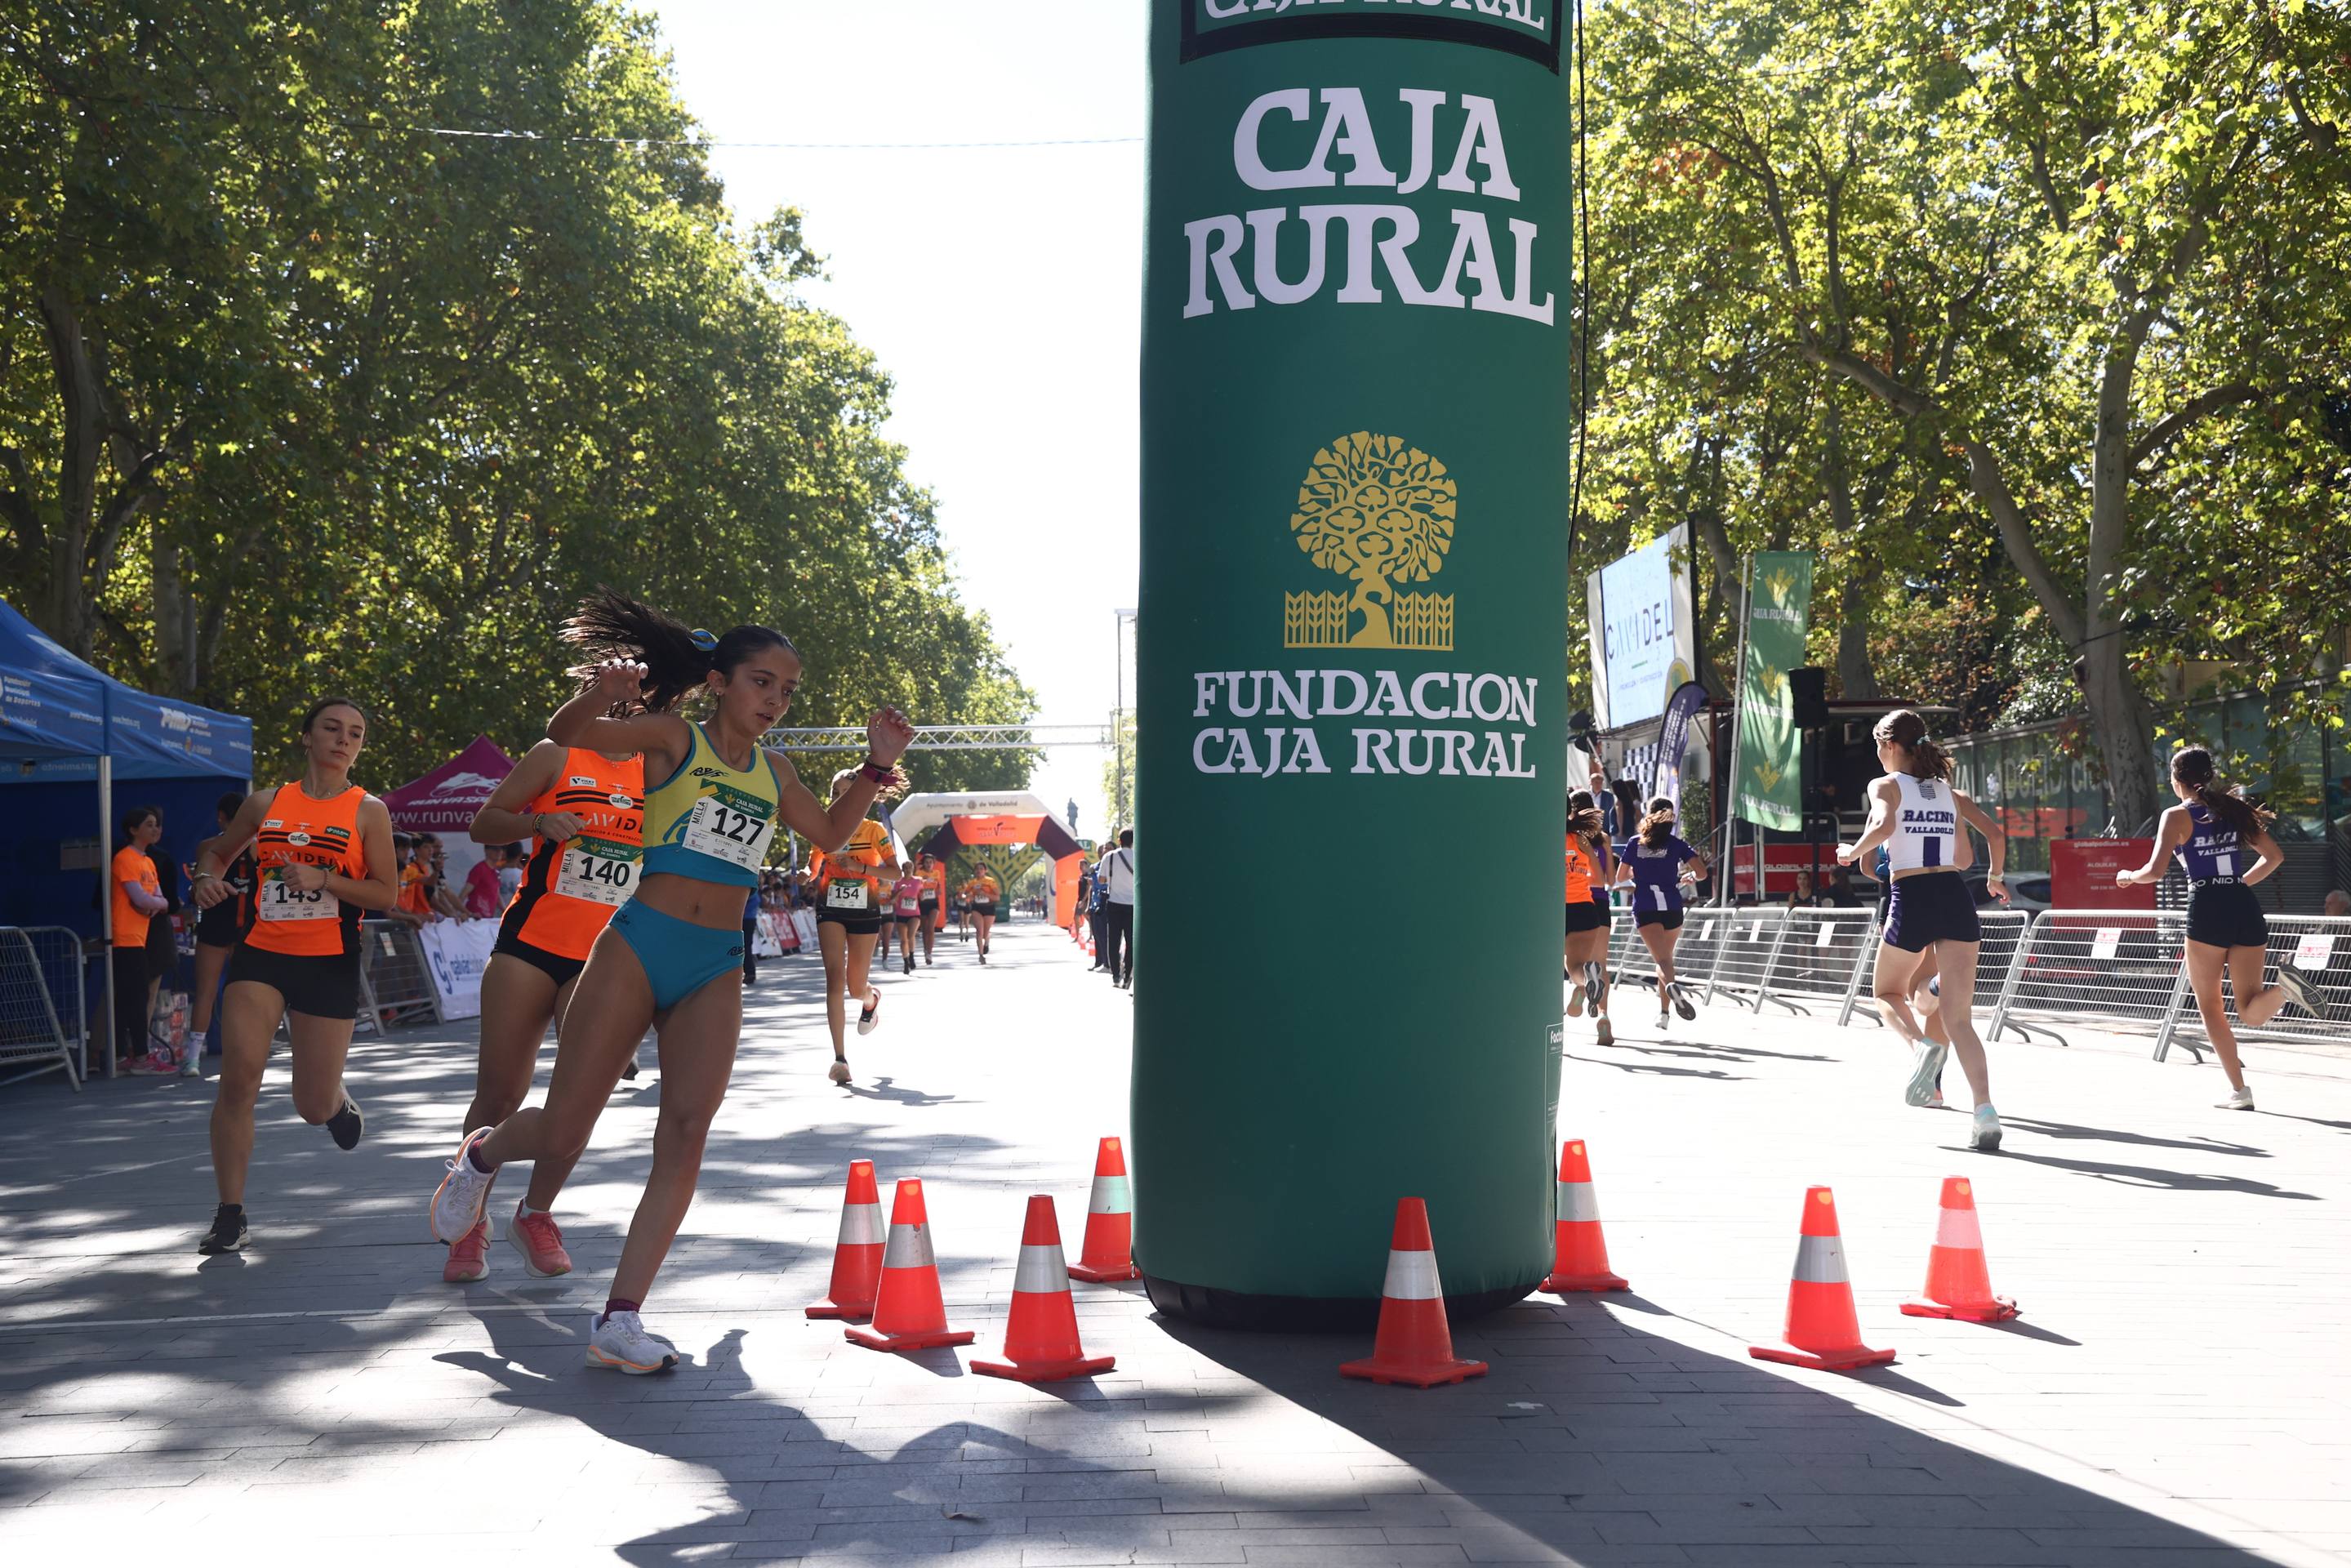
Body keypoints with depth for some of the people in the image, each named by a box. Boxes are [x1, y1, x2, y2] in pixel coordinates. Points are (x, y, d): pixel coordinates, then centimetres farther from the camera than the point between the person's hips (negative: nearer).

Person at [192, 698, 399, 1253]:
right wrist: (206, 876, 1)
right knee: (239, 1076, -17)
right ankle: (230, 1214, -7)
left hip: (329, 963, -1)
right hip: (260, 955, 1)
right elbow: (217, 850, 23)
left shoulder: (368, 811, 2)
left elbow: (387, 894, -3)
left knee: (315, 1108, 3)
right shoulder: (266, 803, 8)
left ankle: (338, 1100, 44)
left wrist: (324, 880, -17)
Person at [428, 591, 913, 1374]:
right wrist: (603, 692, -38)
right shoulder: (673, 739, -3)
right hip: (638, 947, -5)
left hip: (716, 970, 5)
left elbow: (831, 833, 29)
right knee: (563, 1129, 0)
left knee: (686, 1135, -10)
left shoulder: (774, 772, 14)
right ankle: (482, 1153, 37)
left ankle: (619, 1319, -8)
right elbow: (566, 733, -16)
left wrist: (875, 766, 15)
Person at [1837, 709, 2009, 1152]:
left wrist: (1852, 851, 0)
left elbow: (1883, 827, -17)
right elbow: (1995, 834, 11)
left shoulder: (1886, 785, 3)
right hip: (1956, 898, 4)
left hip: (1912, 899, -4)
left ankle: (1922, 1045, -10)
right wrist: (1995, 877, 26)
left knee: (1886, 992, 21)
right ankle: (1985, 1111, -18)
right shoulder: (1949, 791, 18)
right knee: (1959, 1020, 0)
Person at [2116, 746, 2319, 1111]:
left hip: (2207, 912, -5)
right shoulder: (2234, 809, 15)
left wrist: (2129, 876, 11)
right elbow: (2274, 856, 15)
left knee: (2210, 1007, 8)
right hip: (2247, 910, 5)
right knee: (2252, 1014, 5)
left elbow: (2155, 871, -9)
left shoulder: (2177, 816, -1)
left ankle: (2239, 1091, 2)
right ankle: (2283, 986, -27)